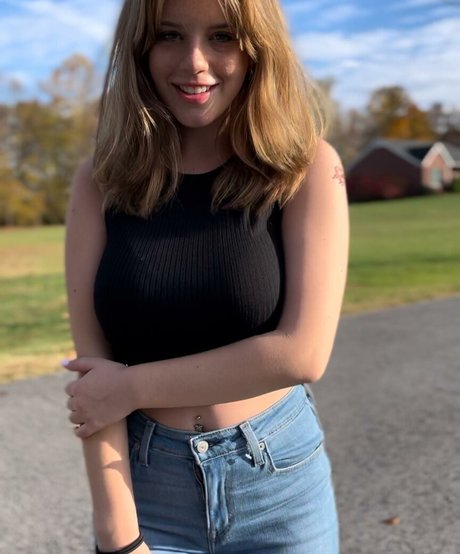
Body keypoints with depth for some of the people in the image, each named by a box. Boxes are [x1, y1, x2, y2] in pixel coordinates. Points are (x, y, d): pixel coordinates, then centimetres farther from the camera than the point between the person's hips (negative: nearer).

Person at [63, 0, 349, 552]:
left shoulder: (307, 167, -10)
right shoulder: (101, 181, -6)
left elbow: (304, 352, -17)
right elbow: (92, 370, -9)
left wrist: (134, 386, -14)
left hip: (280, 484, 0)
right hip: (145, 486, 1)